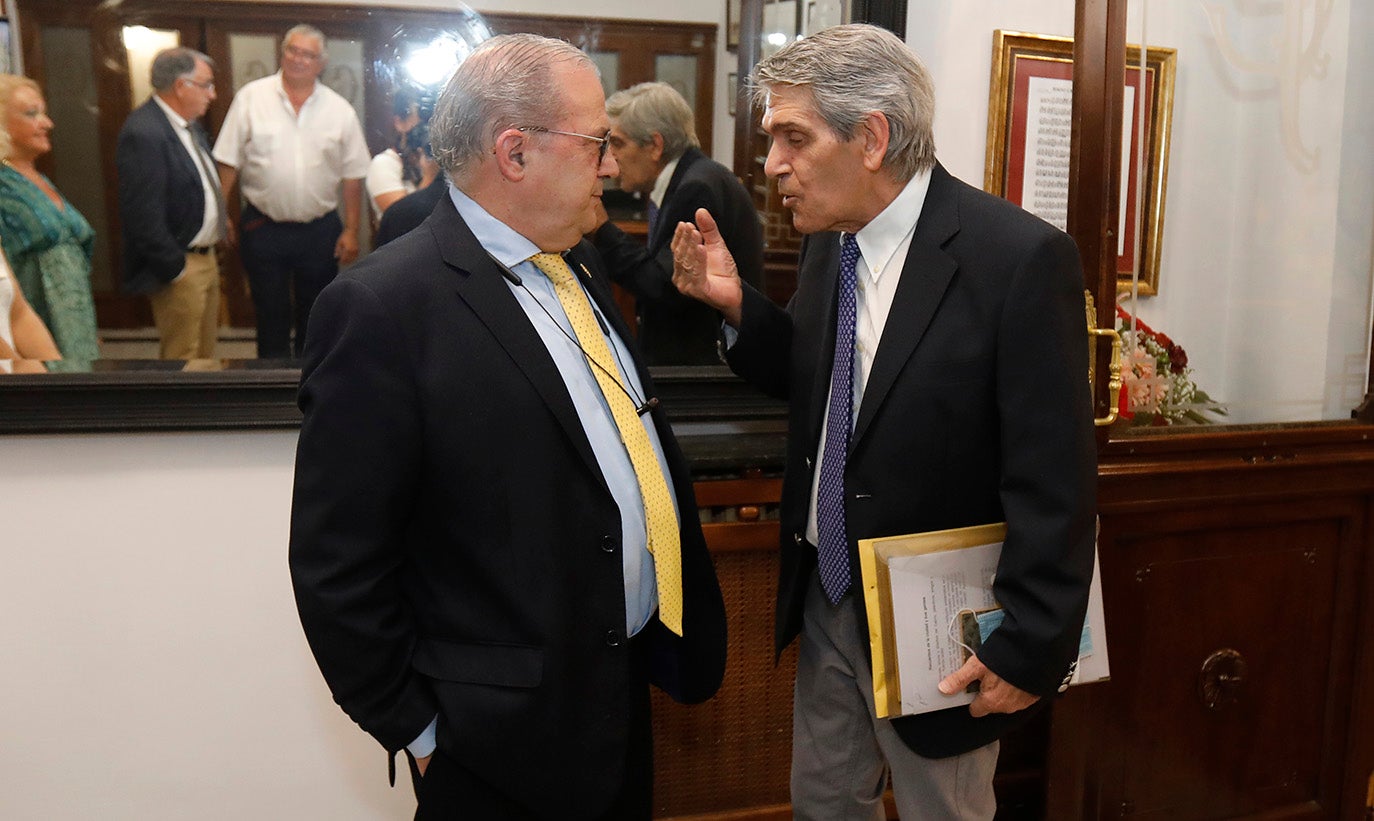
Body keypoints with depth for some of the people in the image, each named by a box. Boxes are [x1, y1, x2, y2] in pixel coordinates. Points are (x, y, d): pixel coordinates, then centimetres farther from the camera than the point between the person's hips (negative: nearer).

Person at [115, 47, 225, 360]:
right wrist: (175, 269, -18)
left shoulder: (188, 124, 8)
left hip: (206, 258, 9)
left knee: (205, 355, 18)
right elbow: (143, 217, -23)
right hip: (179, 267, -9)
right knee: (182, 361, 1)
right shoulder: (143, 134, -21)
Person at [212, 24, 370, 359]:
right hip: (263, 228, -1)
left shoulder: (340, 110, 0)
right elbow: (229, 163, 0)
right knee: (271, 318, 7)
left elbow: (353, 176, 2)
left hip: (320, 231, 1)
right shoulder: (251, 98, -2)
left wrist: (351, 231, -1)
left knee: (314, 319, 12)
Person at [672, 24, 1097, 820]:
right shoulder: (832, 242, 0)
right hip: (828, 598, 6)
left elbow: (1054, 480, -19)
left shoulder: (1020, 257, -21)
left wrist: (1028, 649, -16)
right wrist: (736, 306, -4)